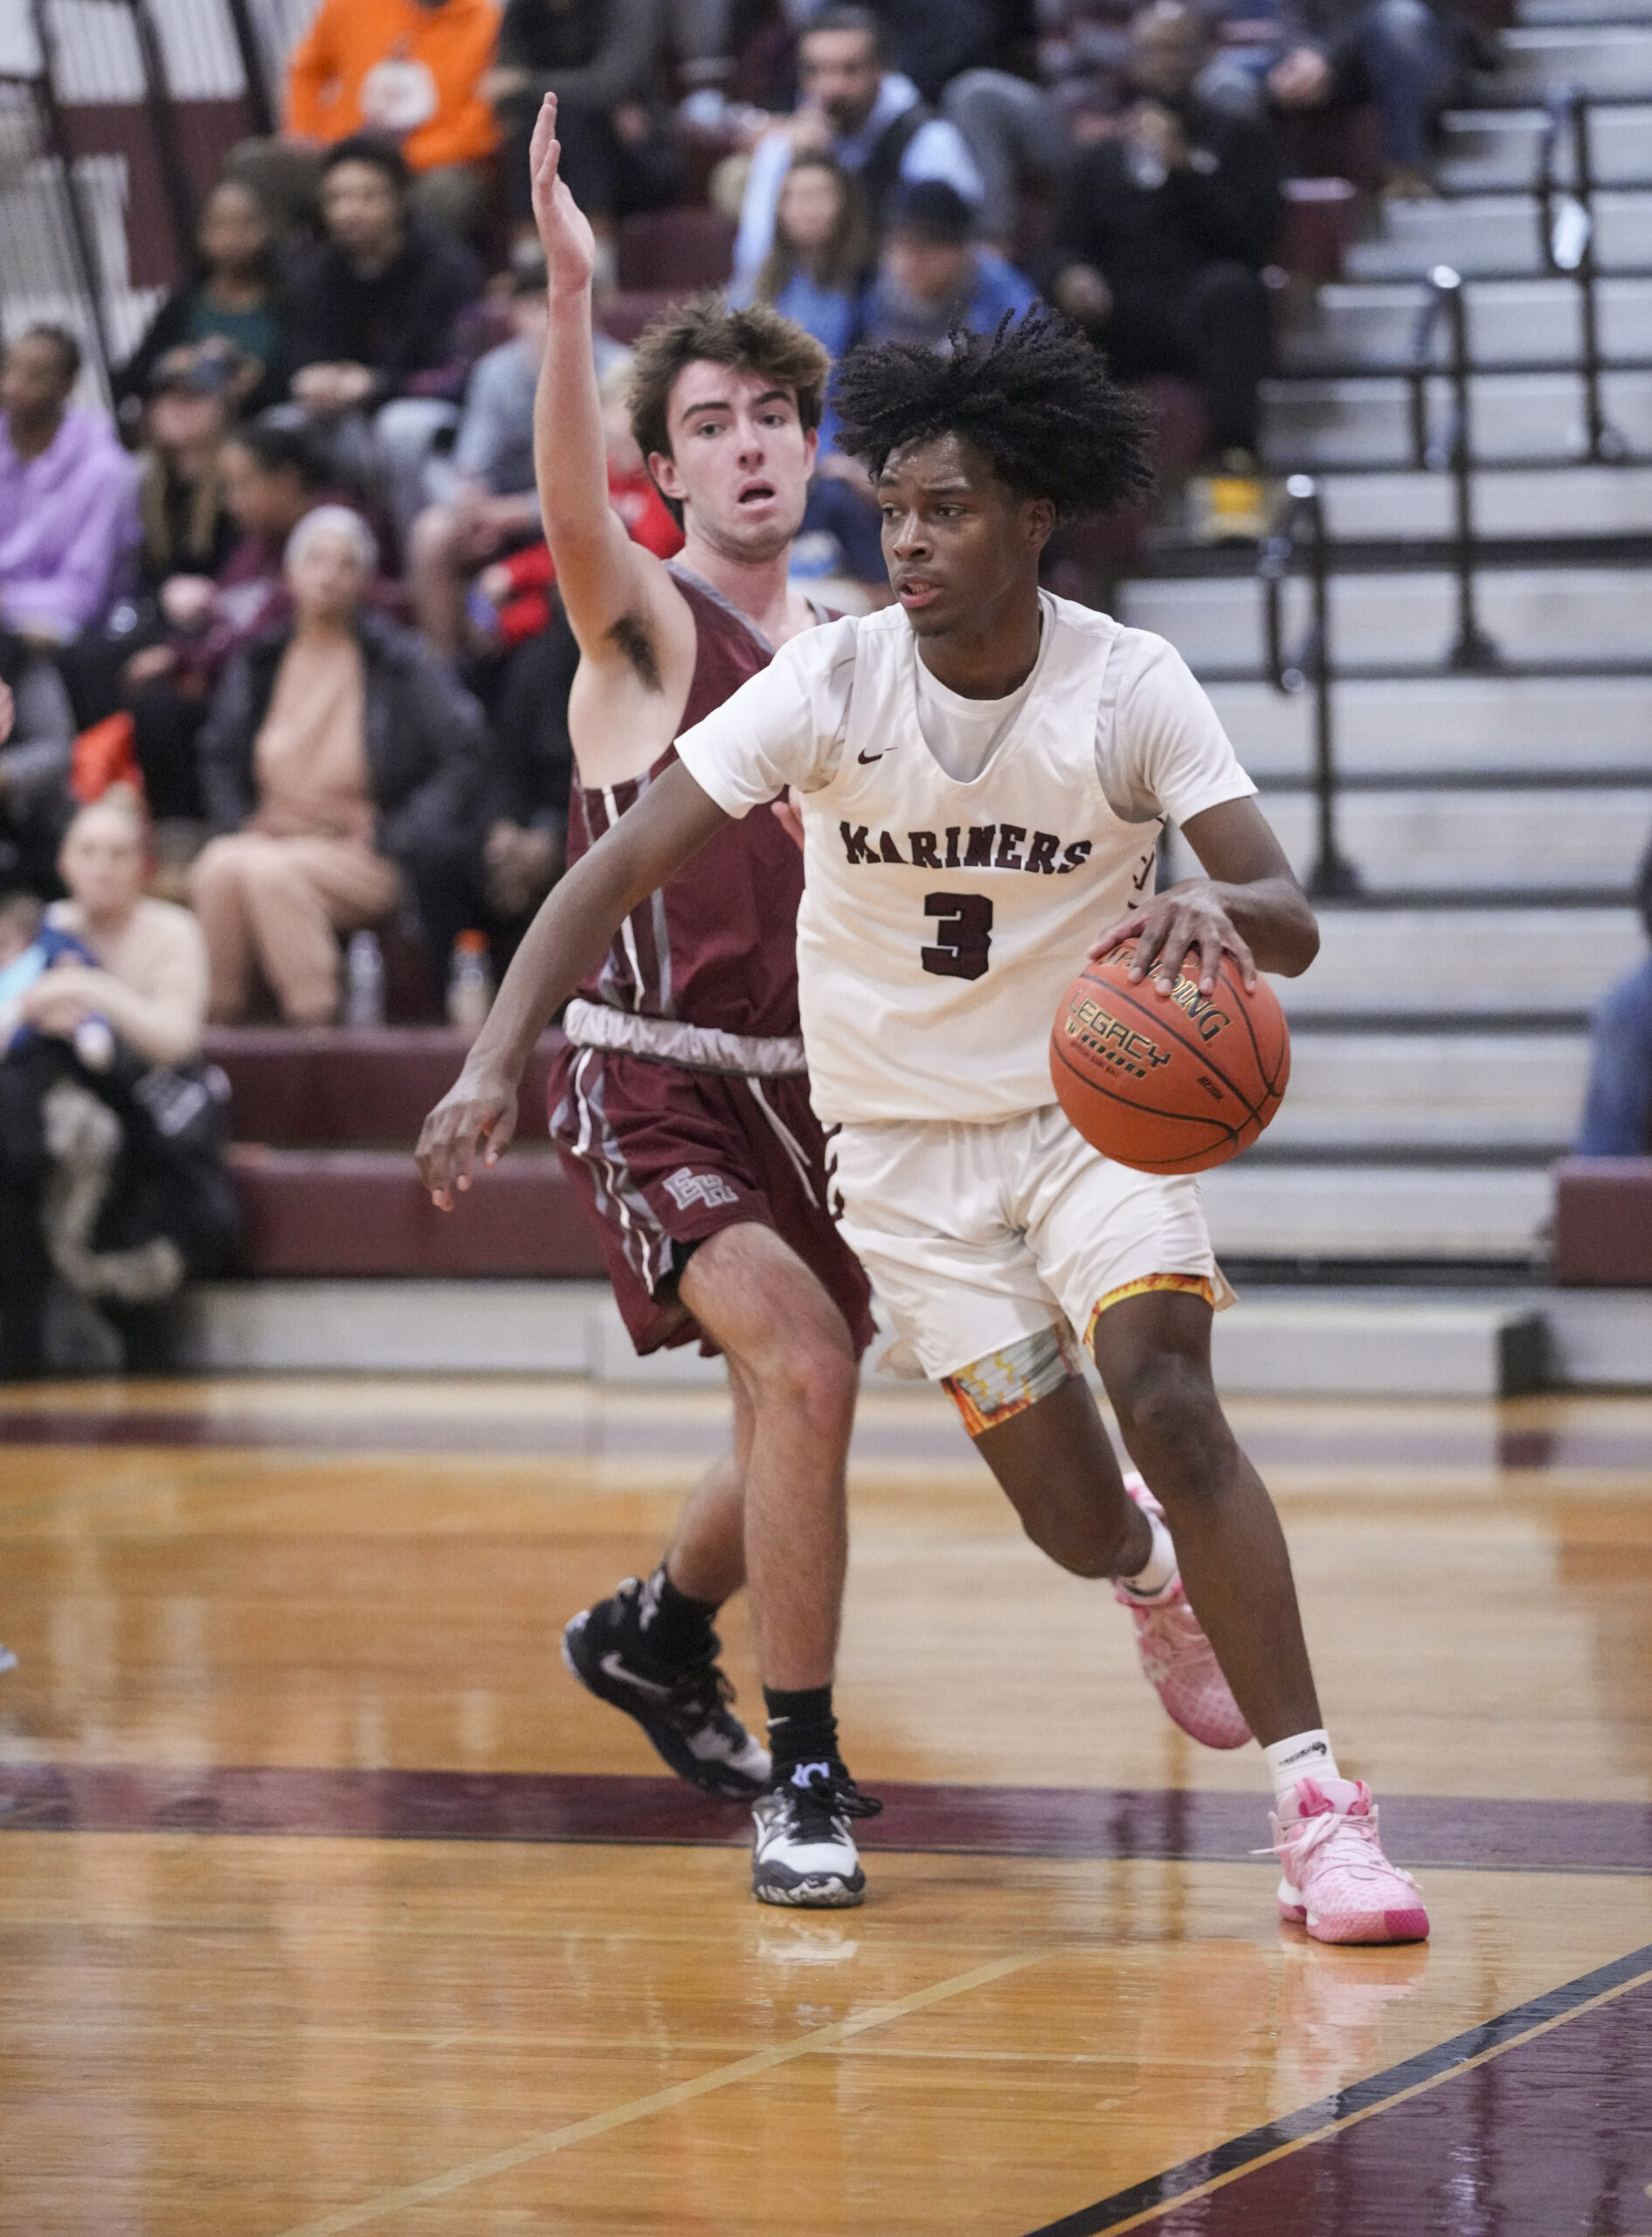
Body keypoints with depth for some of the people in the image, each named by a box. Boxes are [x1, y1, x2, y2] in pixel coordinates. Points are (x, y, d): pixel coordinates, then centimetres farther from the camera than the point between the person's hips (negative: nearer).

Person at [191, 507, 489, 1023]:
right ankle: (219, 1024, -26)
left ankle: (315, 1023, -34)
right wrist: (240, 822, 5)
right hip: (274, 838, 4)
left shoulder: (401, 663, -2)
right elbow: (219, 755, 24)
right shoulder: (259, 662, 11)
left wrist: (388, 836, -9)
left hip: (363, 861, -4)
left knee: (270, 870, -35)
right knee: (218, 868, -31)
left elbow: (464, 757, -4)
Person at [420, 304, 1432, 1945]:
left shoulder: (1131, 687, -15)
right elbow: (617, 868, -16)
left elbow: (1290, 925, -20)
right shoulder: (828, 681, -15)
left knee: (1171, 1405, -24)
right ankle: (1154, 1572, 41)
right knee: (1075, 1519, 0)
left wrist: (1218, 910, -45)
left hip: (1096, 1107, -1)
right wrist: (496, 1060, -29)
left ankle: (1316, 1808, -19)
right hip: (904, 1134, 1)